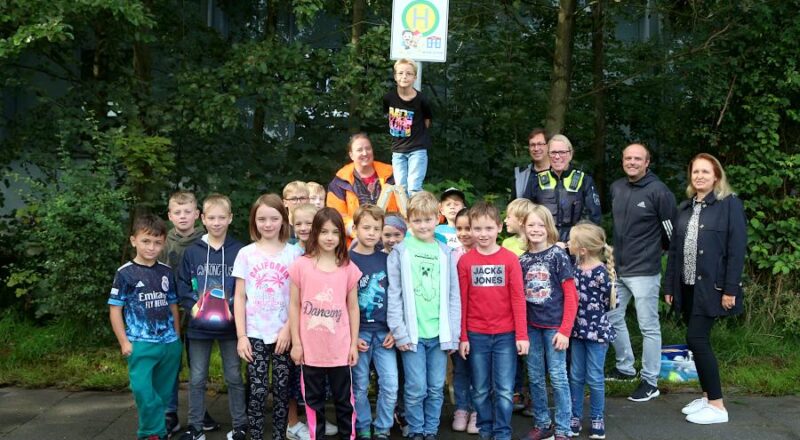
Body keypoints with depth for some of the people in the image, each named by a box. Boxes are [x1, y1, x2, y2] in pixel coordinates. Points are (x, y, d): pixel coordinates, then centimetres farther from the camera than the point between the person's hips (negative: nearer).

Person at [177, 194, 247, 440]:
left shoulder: (239, 251, -5)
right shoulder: (192, 252, 0)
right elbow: (182, 286, 3)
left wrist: (236, 309, -15)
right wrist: (192, 307, -12)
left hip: (230, 325, -1)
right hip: (199, 326, 2)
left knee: (234, 377, 9)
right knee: (197, 378, 10)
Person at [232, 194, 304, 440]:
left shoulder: (294, 253, 2)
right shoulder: (246, 254, 3)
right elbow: (239, 297, 3)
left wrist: (288, 329, -8)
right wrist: (241, 335, -4)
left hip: (284, 334, 0)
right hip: (255, 335, 0)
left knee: (281, 389, 5)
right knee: (257, 392, -1)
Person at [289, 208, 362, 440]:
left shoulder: (349, 268, -1)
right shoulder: (301, 266, -4)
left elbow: (353, 308, 4)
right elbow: (295, 306, 0)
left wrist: (354, 344, 2)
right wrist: (296, 343, -2)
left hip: (340, 348, 0)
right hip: (311, 348, 0)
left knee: (344, 399, 12)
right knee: (313, 400, 13)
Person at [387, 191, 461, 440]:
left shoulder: (445, 252, 7)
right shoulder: (400, 251, 0)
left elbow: (453, 296, 7)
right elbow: (394, 295, -3)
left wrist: (453, 334, 3)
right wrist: (399, 332, -9)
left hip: (439, 333, 2)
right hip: (412, 333, -2)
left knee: (436, 389, 9)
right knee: (416, 389, 1)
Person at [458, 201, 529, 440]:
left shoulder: (510, 259, -3)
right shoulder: (465, 261, 0)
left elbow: (518, 298, -3)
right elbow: (462, 301, 2)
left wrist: (522, 335, -5)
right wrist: (462, 337, 1)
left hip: (505, 335, -1)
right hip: (476, 336, 1)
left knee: (504, 390, 3)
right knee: (481, 390, 11)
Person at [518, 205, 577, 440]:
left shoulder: (558, 255, -7)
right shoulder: (523, 259, 5)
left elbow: (571, 296, -8)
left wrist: (565, 330, -12)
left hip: (554, 326, -4)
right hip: (531, 326, 4)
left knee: (558, 377, 1)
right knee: (535, 377, 11)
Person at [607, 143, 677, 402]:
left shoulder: (658, 191, -13)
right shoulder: (616, 188, 8)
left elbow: (672, 230, -7)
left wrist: (654, 250, 4)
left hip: (644, 271, -7)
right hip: (617, 268, 7)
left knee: (649, 327, 0)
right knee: (612, 318, 15)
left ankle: (650, 382, 9)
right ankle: (625, 367, 33)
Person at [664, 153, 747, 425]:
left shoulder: (729, 204, -6)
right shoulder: (684, 208, 13)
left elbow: (737, 248, -11)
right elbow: (674, 249, 14)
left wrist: (730, 289, -16)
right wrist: (670, 285, 11)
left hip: (710, 287, -6)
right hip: (687, 287, 6)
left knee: (696, 339, -10)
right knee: (698, 341, 10)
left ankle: (717, 406, 0)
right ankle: (707, 396, 21)